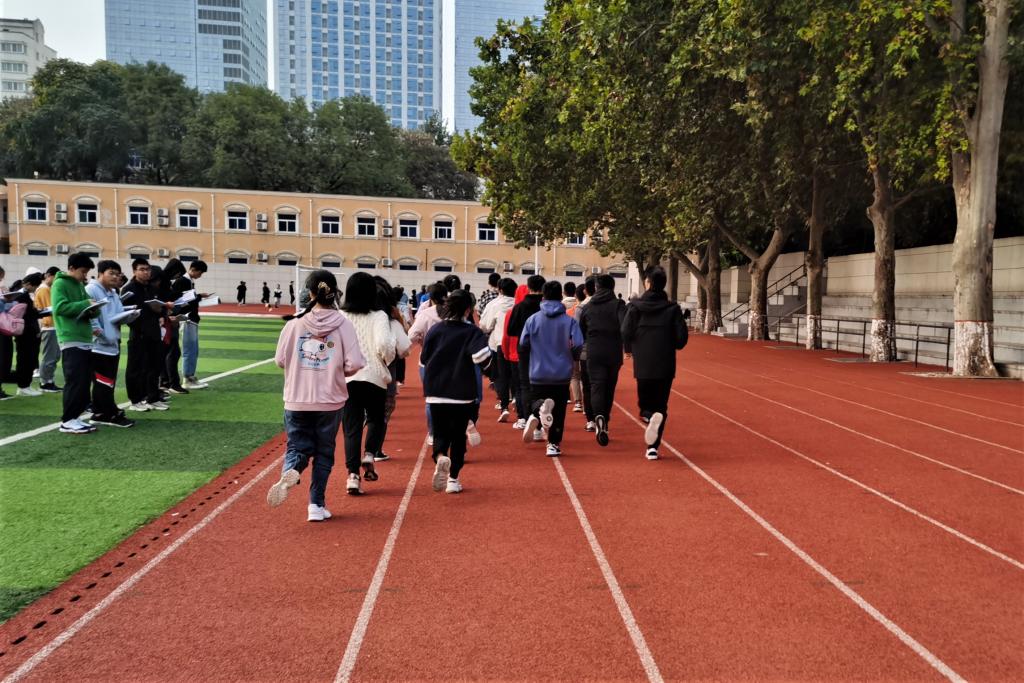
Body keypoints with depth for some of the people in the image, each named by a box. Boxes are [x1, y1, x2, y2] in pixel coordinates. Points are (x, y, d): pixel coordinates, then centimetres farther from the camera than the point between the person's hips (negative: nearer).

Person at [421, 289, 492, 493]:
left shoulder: (435, 330, 2)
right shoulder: (472, 332, -8)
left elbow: (424, 359, 7)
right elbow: (482, 356, -23)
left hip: (436, 392, 2)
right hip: (463, 393, -2)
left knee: (440, 433, 11)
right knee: (458, 436, 12)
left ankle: (440, 457, -21)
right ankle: (453, 479, 15)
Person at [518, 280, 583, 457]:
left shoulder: (533, 319, -3)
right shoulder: (569, 321, -6)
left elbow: (522, 346, -2)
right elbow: (578, 346, -12)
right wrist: (572, 357, 11)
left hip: (538, 374, 0)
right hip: (562, 374, 0)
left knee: (537, 400, 16)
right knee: (558, 411, 11)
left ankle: (538, 412, -18)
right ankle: (554, 444, 11)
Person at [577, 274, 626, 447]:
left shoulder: (587, 307, 7)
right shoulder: (618, 304, -1)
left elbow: (580, 331, 15)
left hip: (593, 354, 0)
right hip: (614, 353, 0)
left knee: (596, 387, -5)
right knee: (609, 389, 14)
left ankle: (599, 417, -33)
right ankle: (604, 424, 24)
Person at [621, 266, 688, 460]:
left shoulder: (635, 306, -5)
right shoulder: (673, 308, -2)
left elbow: (626, 333, -11)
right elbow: (682, 337, -4)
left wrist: (631, 350, 8)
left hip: (643, 365, -1)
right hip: (666, 366, 1)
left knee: (646, 404, 15)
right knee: (661, 405, 11)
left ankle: (651, 415, -19)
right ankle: (653, 447, 3)